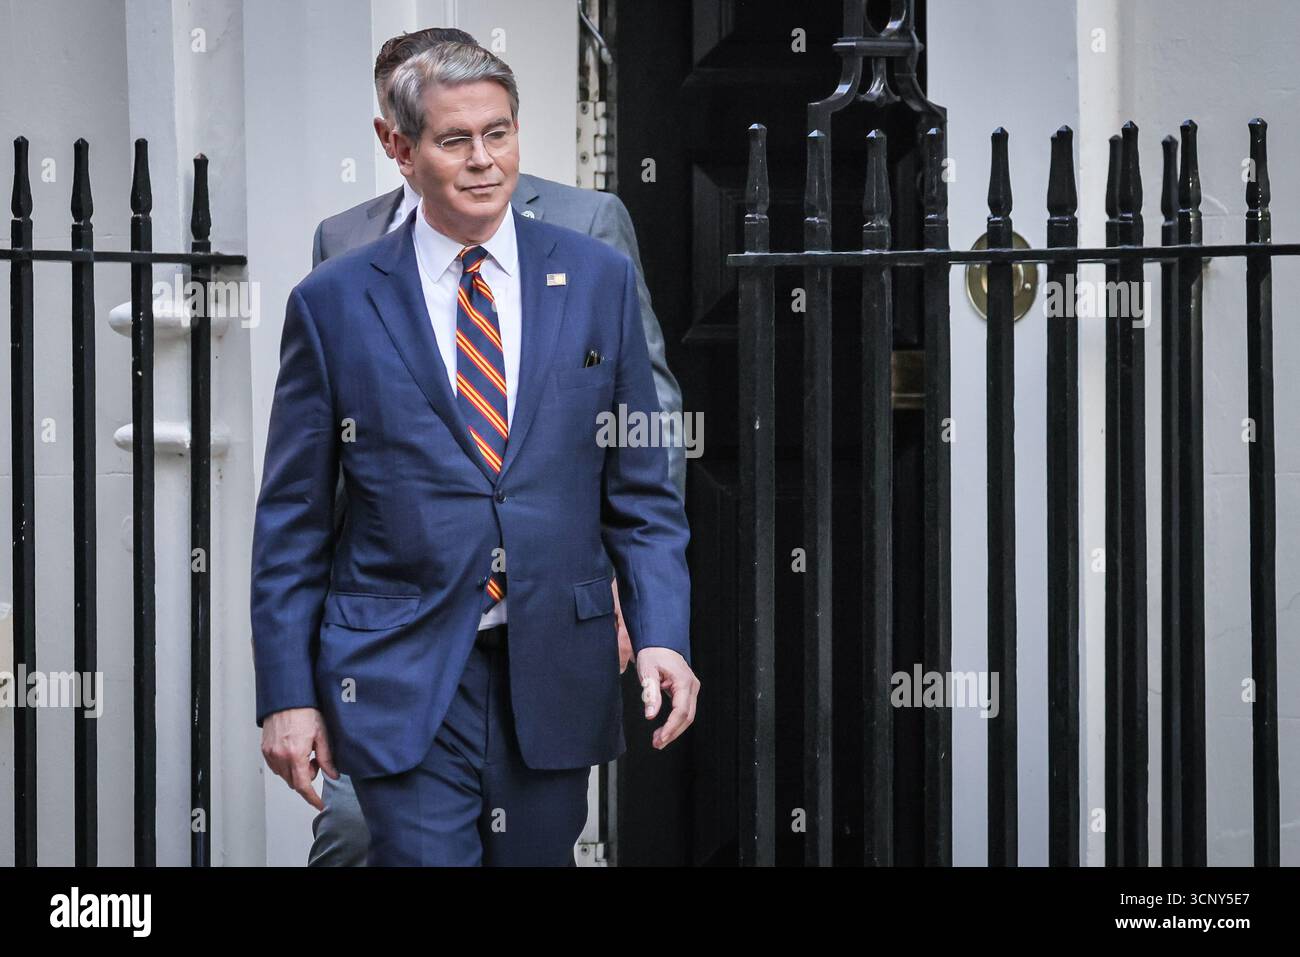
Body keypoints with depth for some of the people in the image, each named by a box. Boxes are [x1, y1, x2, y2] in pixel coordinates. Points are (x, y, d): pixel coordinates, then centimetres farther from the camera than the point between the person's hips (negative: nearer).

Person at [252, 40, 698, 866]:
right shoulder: (333, 302, 1)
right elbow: (292, 519, 4)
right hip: (401, 677, -2)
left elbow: (642, 489, 8)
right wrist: (286, 695, -2)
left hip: (555, 673, 2)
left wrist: (663, 636, -5)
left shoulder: (600, 279, 6)